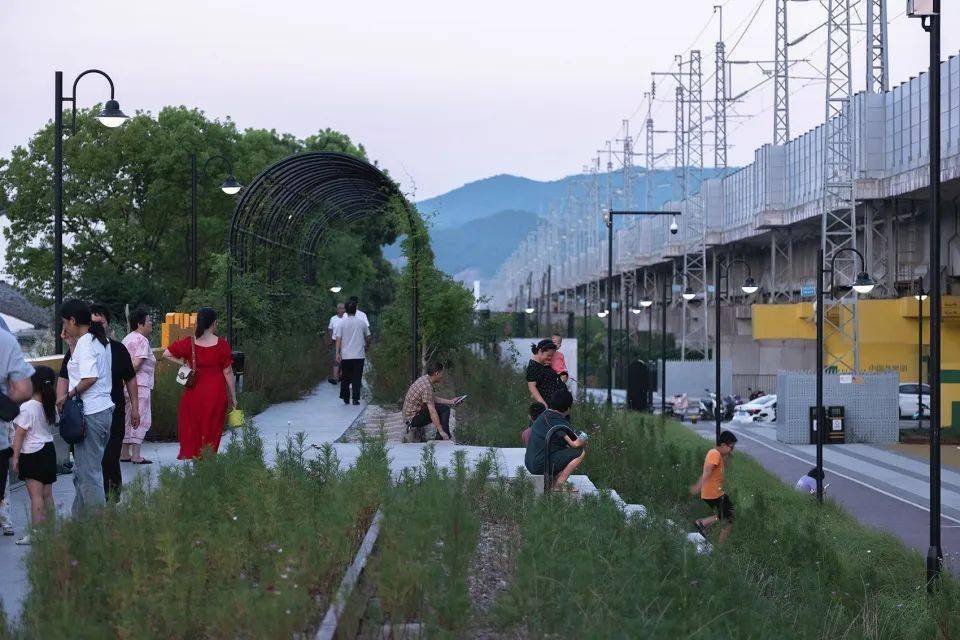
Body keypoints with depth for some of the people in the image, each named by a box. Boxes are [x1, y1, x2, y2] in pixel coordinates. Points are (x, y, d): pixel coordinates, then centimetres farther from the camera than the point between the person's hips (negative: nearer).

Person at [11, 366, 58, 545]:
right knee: (47, 494, 11)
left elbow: (19, 434, -14)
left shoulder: (27, 407, -17)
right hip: (49, 450, 7)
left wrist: (15, 457, -8)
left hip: (32, 454, -7)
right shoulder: (50, 406, 2)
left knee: (36, 495, -8)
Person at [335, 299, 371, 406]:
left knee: (345, 378, 11)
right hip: (359, 355, 0)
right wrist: (366, 348, 25)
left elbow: (338, 339, -6)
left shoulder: (342, 322, -3)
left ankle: (345, 398, 14)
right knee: (357, 378, 2)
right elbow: (368, 338, 8)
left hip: (345, 356, 0)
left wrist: (337, 353, -5)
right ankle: (356, 399, -3)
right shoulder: (362, 322, 0)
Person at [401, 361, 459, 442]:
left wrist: (450, 401, 18)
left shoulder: (424, 379, 5)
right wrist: (441, 431, -26)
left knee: (445, 408, 14)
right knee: (444, 410, -13)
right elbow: (432, 412, -28)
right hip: (413, 416, -10)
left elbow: (433, 399, 21)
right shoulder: (426, 386, -25)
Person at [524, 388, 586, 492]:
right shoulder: (560, 422, -14)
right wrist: (584, 441, 6)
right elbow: (576, 443, -20)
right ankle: (559, 484, -5)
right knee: (579, 452, -6)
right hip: (541, 466, -9)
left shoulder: (543, 416, 13)